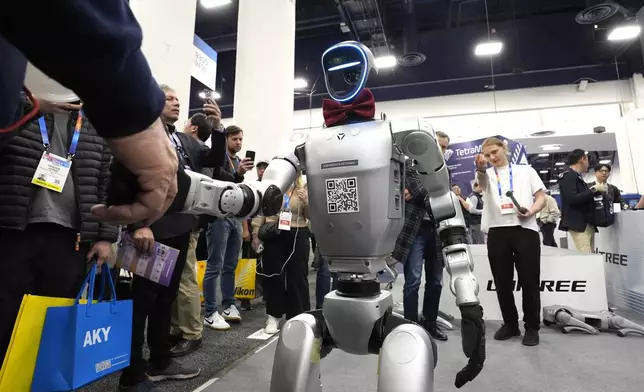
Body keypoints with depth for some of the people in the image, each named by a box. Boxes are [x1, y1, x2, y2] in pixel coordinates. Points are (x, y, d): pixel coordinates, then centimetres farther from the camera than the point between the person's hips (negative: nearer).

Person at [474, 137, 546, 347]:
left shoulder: (526, 170, 17)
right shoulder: (488, 174, 16)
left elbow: (541, 197, 11)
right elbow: (481, 179, -10)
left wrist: (531, 211, -11)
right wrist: (481, 168, -35)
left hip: (525, 229, -1)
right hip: (497, 231, 1)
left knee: (530, 281, 1)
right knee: (502, 282, 7)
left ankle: (532, 327, 17)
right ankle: (510, 324, 22)